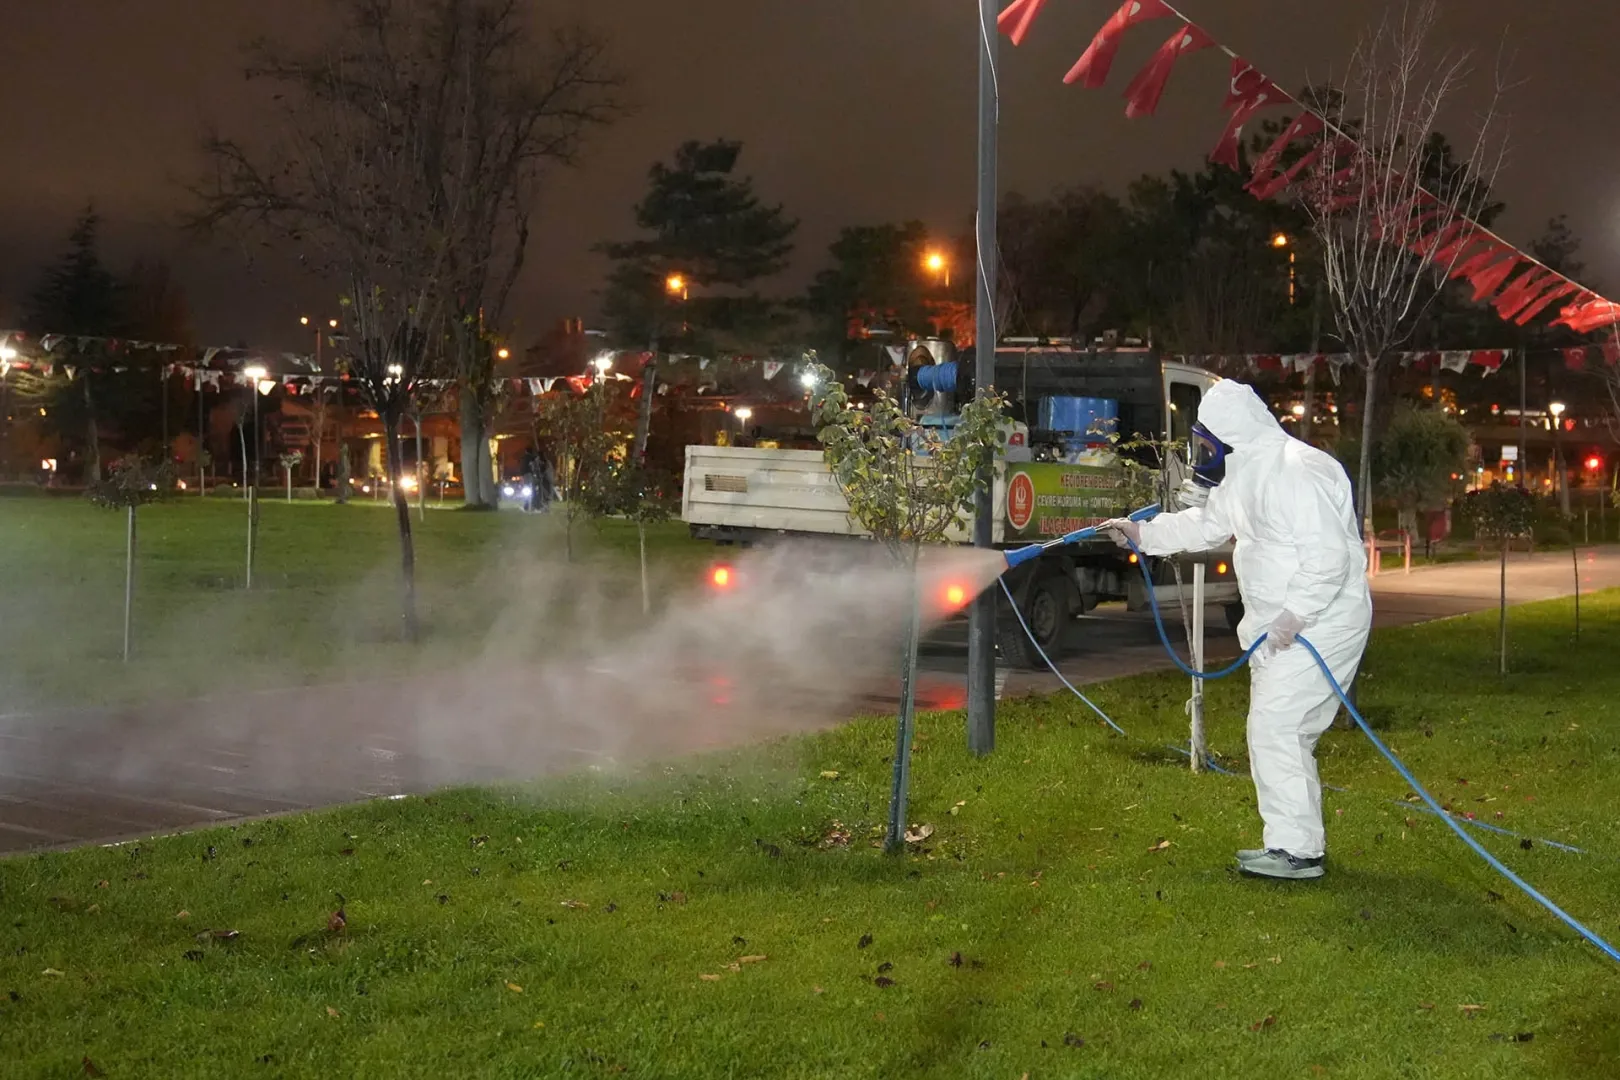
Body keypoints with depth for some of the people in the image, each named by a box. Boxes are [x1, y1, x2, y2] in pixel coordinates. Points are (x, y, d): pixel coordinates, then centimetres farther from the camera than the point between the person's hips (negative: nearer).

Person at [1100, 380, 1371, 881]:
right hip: (1280, 625, 11)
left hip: (1318, 624, -11)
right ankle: (1299, 840, 23)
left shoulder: (1295, 472, -22)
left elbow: (1329, 553, -27)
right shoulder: (1246, 474, 12)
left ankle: (1295, 850, -7)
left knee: (1275, 730, -12)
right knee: (1279, 731, 14)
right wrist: (1142, 533, 22)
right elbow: (1205, 524, 25)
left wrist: (1295, 614, -28)